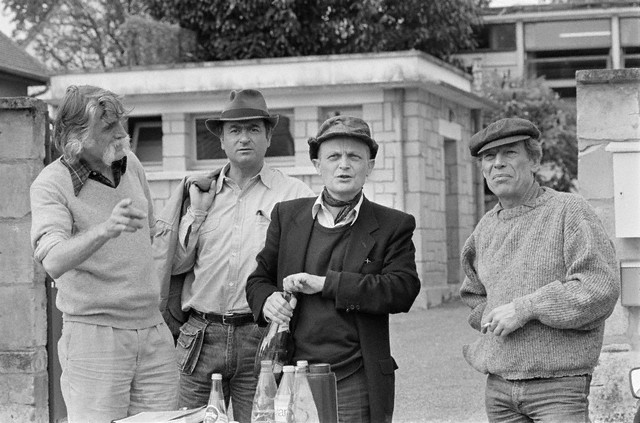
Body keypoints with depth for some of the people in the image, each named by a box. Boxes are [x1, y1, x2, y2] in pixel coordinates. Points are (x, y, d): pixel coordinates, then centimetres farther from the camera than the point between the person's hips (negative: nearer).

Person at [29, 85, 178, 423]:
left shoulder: (130, 163, 10)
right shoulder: (51, 185, -9)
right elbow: (53, 261, -26)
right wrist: (106, 230, -39)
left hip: (153, 329, 5)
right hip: (94, 335, -5)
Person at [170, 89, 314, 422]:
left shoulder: (294, 194, 3)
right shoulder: (202, 192, 14)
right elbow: (176, 264, 11)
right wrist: (197, 211, 4)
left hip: (260, 336, -3)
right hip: (201, 336, 3)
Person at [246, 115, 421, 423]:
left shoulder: (393, 226, 3)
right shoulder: (287, 216, 12)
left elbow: (404, 290, -10)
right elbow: (259, 278, 18)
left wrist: (326, 283, -16)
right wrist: (267, 300, -7)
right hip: (292, 377, 2)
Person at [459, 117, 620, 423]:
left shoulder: (569, 211, -5)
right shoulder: (485, 228, 12)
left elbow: (601, 288, -15)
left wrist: (525, 308, -17)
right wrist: (492, 322, 8)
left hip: (558, 386, -5)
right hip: (498, 386, 5)